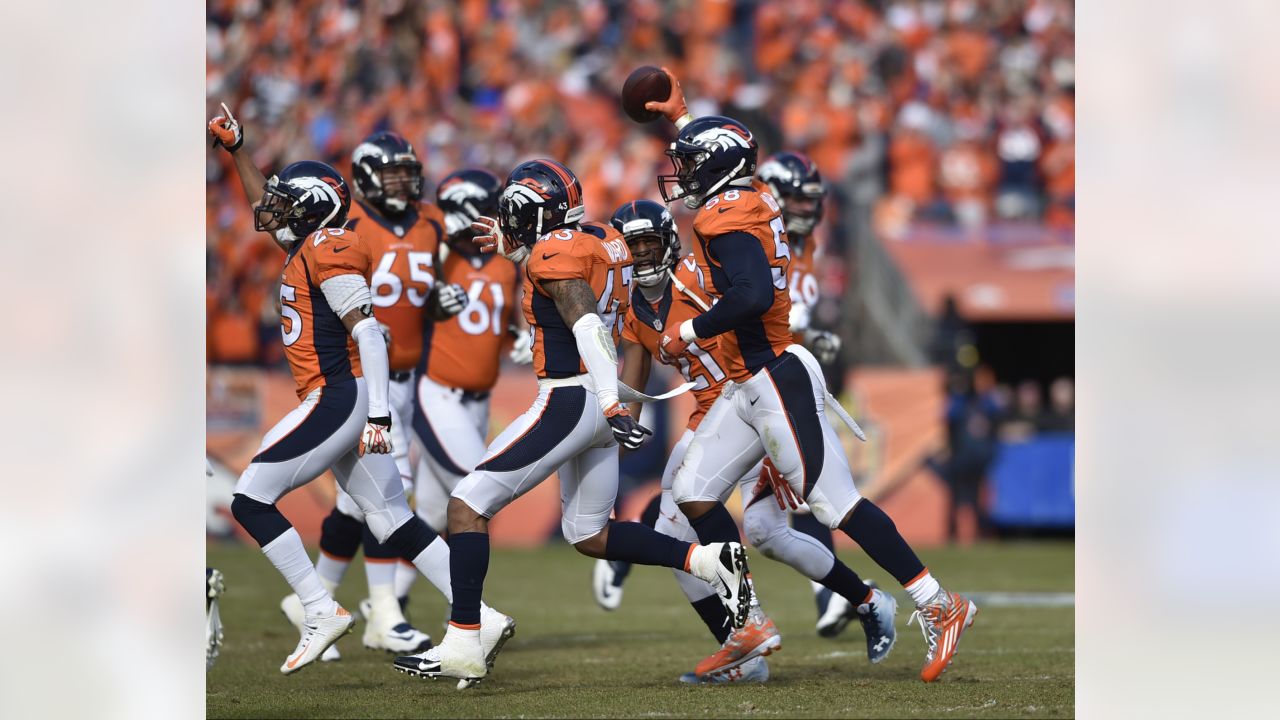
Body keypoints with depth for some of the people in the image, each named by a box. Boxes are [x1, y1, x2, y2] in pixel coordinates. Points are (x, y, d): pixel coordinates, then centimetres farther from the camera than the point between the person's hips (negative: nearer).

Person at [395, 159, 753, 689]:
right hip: (598, 402, 9)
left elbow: (587, 325, -26)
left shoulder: (554, 252, -13)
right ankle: (710, 562, 7)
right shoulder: (604, 243, 12)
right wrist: (517, 250, 29)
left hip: (568, 400, -9)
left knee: (468, 505, -5)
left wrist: (612, 404, -35)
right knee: (589, 536, 20)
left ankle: (462, 648, -10)